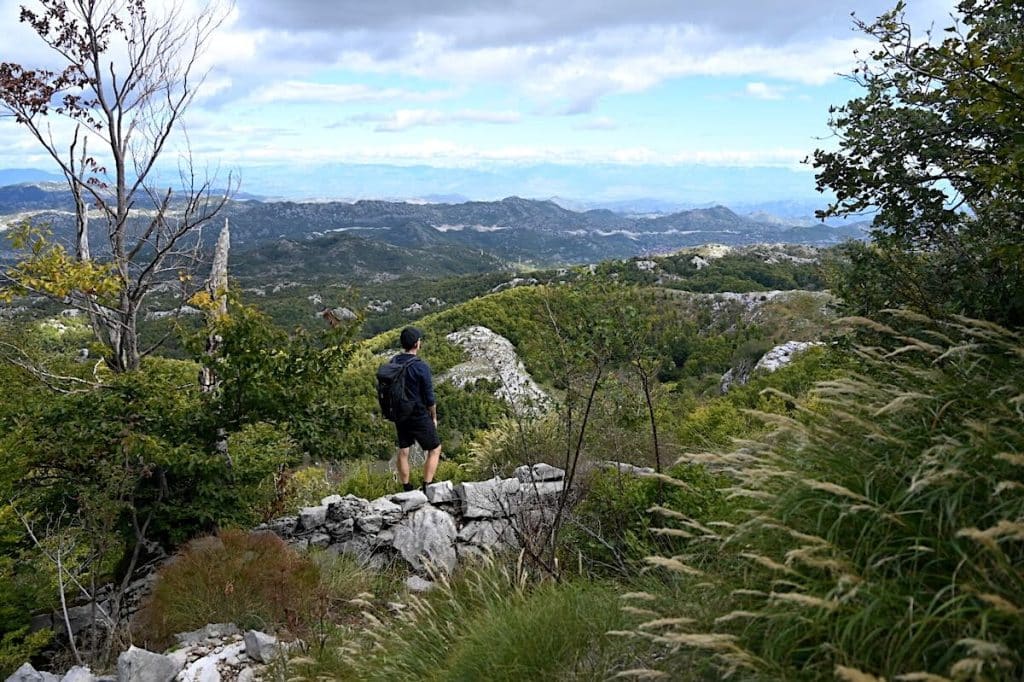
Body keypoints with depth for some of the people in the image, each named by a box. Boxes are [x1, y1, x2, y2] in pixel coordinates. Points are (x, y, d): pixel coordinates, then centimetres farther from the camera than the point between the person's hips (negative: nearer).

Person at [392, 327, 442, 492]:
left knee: (403, 451, 16)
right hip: (419, 416, -6)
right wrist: (434, 417, 1)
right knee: (435, 449, 10)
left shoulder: (393, 363, -3)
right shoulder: (421, 366, -20)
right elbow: (429, 397, -15)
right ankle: (427, 488, 6)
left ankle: (407, 490, 24)